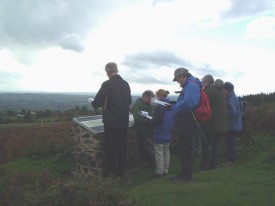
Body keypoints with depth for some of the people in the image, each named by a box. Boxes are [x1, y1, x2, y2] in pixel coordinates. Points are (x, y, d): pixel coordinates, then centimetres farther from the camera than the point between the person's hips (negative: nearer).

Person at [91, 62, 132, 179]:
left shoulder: (107, 84, -14)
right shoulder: (126, 84, 3)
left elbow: (96, 103, -13)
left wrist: (97, 103, 9)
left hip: (111, 122, -5)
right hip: (124, 121, 5)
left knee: (110, 148, 7)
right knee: (122, 147, 14)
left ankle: (109, 173, 16)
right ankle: (122, 171, 25)